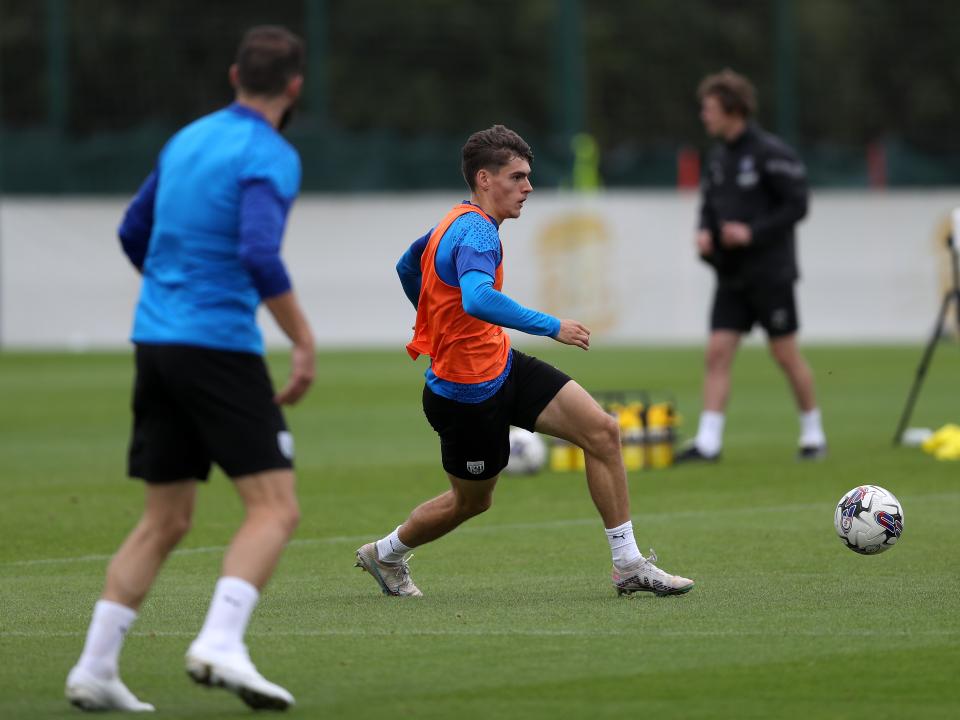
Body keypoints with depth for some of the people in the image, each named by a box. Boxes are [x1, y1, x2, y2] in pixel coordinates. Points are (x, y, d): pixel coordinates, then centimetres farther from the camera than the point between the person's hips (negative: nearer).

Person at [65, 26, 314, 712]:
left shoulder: (187, 140, 15)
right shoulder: (270, 156, -9)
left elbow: (134, 233, 24)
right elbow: (259, 256, -22)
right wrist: (304, 341, -15)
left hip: (155, 341, 8)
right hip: (221, 344, -8)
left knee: (164, 521, 13)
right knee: (275, 508, -6)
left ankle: (95, 668, 7)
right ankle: (221, 644, -23)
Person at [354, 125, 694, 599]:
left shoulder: (457, 223, 7)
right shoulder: (476, 232, -24)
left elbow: (407, 267, 25)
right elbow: (478, 299, -43)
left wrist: (440, 325, 34)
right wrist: (552, 327, -38)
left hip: (503, 366, 9)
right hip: (469, 393, -9)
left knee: (602, 431, -5)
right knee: (472, 500, 10)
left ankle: (629, 565, -1)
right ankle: (385, 554, 38)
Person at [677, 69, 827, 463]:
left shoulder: (770, 154, -13)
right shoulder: (718, 157, 10)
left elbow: (797, 205, -14)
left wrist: (752, 232, -20)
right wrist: (705, 232, -1)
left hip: (769, 274, -7)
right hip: (731, 276, 7)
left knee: (786, 354, 1)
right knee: (717, 353, -3)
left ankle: (814, 434, 16)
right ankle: (708, 441, -6)